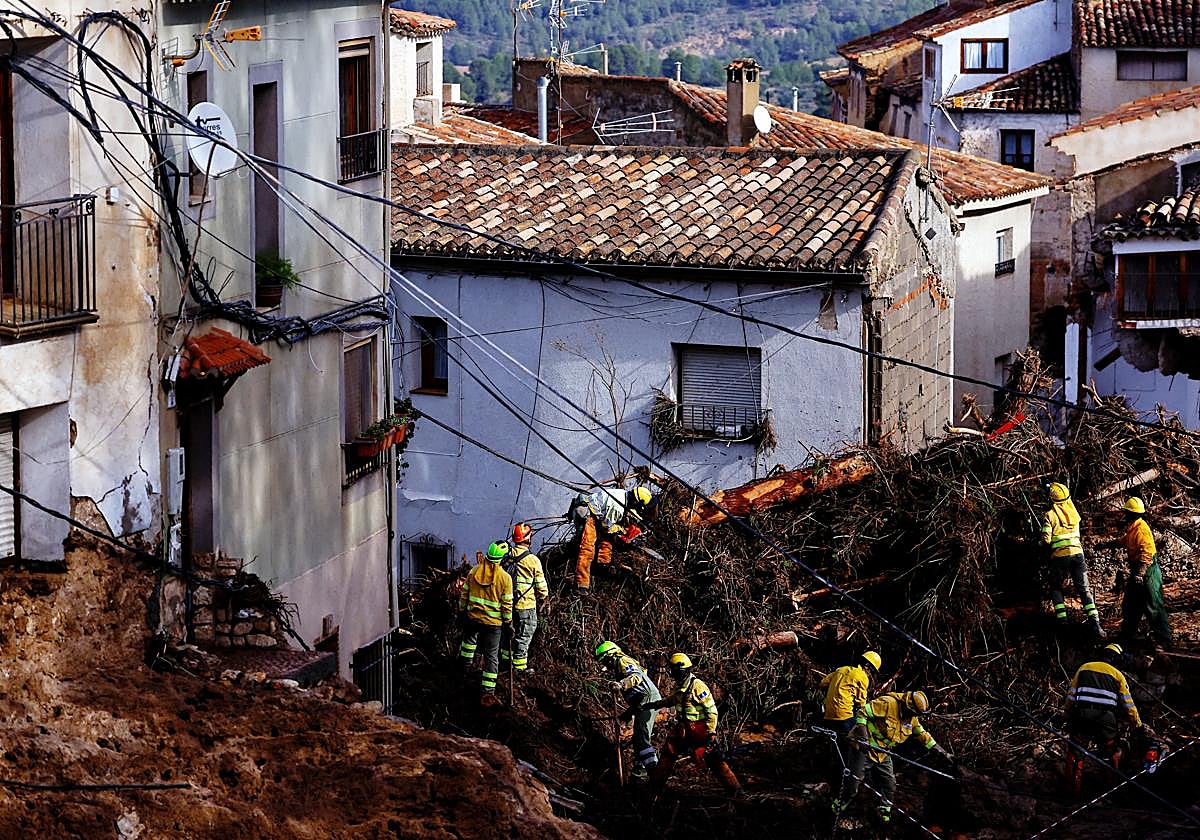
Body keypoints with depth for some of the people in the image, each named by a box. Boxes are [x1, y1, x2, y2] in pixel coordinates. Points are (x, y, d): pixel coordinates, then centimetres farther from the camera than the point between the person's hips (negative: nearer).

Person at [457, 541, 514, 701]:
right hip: (493, 622, -3)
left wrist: (462, 610, 20)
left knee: (470, 636, 37)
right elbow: (507, 604, -9)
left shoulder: (473, 572, -5)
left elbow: (464, 594, 5)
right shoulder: (505, 578, -14)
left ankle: (466, 662, 58)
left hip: (472, 616, 3)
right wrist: (508, 621, 4)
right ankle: (488, 692, -1)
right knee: (491, 656, 2)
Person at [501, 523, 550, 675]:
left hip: (507, 602, 5)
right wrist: (544, 595, 11)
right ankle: (519, 666, 9)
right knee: (524, 635, 5)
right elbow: (540, 584, -10)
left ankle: (506, 657, 34)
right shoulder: (532, 560, -17)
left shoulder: (507, 556, -1)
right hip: (526, 605, -5)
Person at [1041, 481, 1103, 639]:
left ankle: (1062, 618, 5)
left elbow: (1046, 539, -11)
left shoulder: (1049, 515, -8)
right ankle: (1094, 622, -6)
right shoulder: (1072, 511, 5)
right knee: (1084, 589, 5)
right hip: (1077, 553, 3)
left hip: (1060, 556, -3)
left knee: (1056, 588, 17)